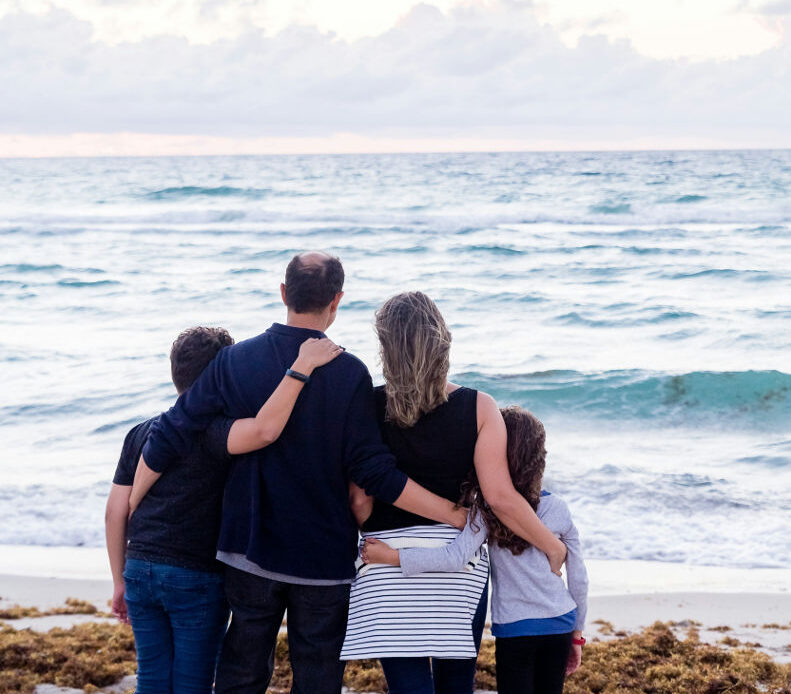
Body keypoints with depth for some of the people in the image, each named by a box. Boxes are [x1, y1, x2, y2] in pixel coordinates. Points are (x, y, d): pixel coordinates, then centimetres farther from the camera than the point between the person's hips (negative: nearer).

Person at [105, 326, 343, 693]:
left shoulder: (140, 433, 8)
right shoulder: (211, 432, -12)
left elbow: (116, 511, 9)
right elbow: (264, 430, -34)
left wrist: (119, 580, 17)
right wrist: (302, 365, -28)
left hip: (140, 571, 6)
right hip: (196, 579, -5)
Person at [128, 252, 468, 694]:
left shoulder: (235, 362, -4)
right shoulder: (349, 373, -12)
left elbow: (168, 439, -3)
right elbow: (373, 471, -15)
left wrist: (127, 515, 10)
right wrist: (453, 514, -9)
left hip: (247, 553, 3)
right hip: (324, 558, -2)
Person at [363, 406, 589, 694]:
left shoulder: (486, 509, -13)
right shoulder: (557, 509, -1)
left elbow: (456, 558, -26)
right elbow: (578, 579, 4)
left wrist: (392, 556, -22)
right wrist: (577, 634, 16)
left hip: (514, 629, -3)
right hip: (560, 626, 4)